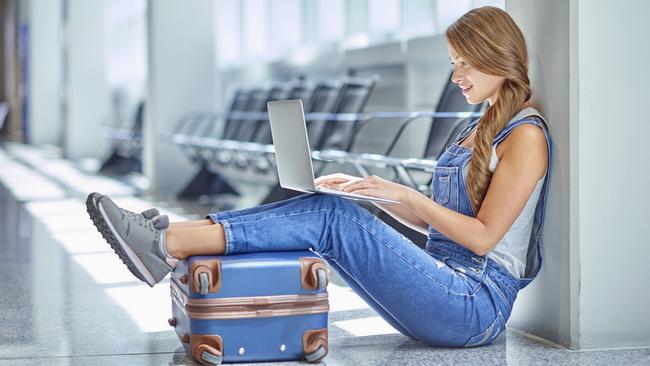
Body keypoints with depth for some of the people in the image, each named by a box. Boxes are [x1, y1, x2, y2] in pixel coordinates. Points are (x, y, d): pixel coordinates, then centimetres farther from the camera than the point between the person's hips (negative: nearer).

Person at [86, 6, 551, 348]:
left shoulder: (526, 135, -8)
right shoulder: (481, 127, 21)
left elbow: (483, 236, -14)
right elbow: (429, 221, 21)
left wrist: (404, 193, -15)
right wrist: (368, 191, 9)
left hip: (477, 300, -8)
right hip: (444, 282, 8)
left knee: (330, 217, -21)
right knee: (324, 208, -10)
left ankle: (167, 243, -25)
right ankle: (169, 242, -18)